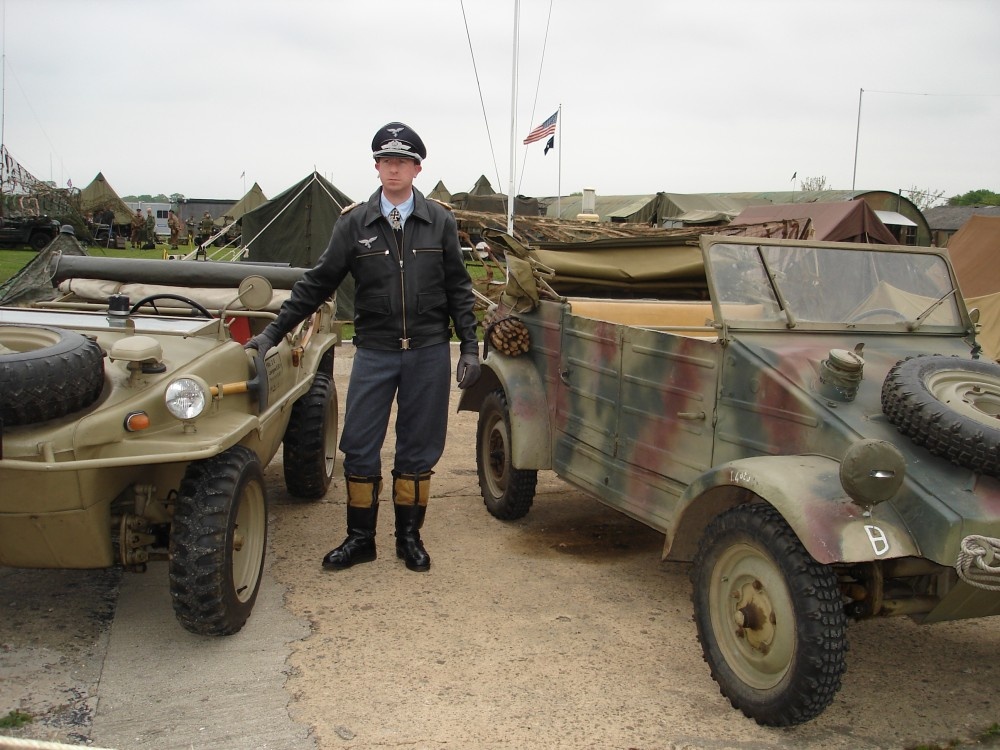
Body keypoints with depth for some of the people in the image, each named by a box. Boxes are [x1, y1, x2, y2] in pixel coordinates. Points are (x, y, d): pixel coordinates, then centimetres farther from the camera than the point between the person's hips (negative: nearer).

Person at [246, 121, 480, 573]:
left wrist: (469, 346, 2)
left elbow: (458, 288, 6)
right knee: (359, 447, 1)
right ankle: (359, 538, 17)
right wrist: (273, 332, 0)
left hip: (429, 352, 0)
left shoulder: (440, 222, 4)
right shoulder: (354, 223, 3)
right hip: (374, 351, 0)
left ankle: (409, 536, 21)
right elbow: (317, 283, 3)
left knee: (418, 449, 7)